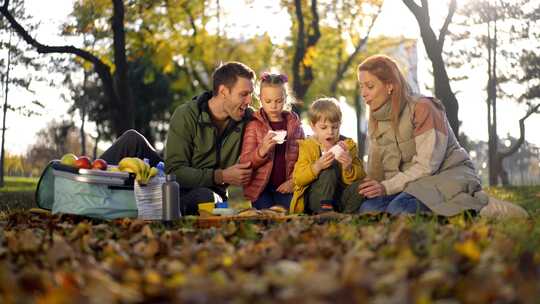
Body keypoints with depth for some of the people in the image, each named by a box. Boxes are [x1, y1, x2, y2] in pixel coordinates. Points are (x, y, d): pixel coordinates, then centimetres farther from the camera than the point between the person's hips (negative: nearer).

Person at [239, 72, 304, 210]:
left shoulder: (294, 124, 8)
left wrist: (293, 181, -6)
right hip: (261, 188, -2)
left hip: (285, 187, 2)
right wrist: (262, 151, -23)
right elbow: (244, 163, -5)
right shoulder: (254, 125, 0)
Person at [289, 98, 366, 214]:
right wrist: (317, 166, -26)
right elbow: (298, 179, -10)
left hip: (340, 196, 2)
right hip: (314, 199, -2)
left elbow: (359, 177, -2)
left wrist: (348, 168, -24)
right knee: (330, 169, -27)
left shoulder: (348, 145, 6)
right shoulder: (307, 146, 2)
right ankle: (324, 210, -27)